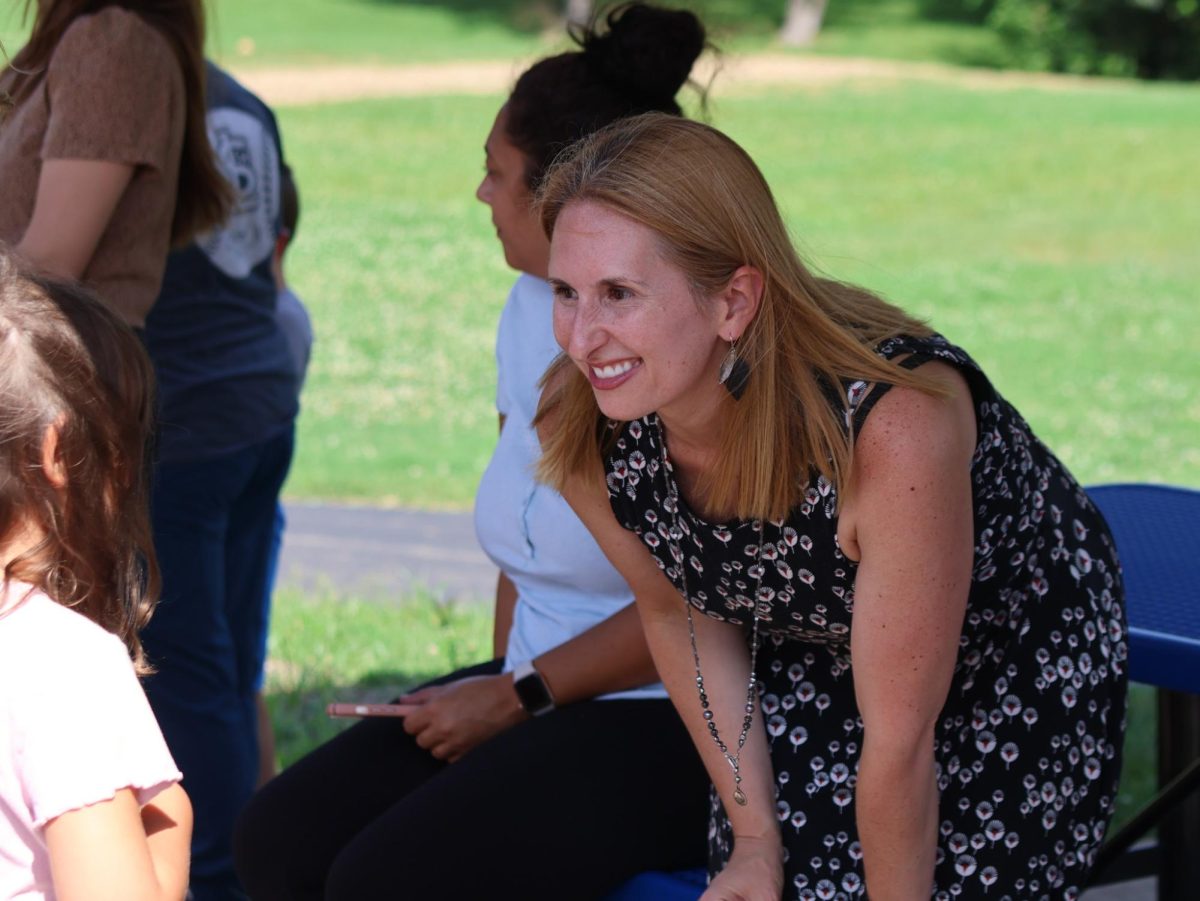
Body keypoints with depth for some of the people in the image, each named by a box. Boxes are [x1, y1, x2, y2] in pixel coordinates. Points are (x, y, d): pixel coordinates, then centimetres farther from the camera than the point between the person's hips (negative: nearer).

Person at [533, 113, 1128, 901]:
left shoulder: (894, 425, -41)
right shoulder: (583, 430, -24)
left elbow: (899, 741, -29)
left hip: (1026, 677, -4)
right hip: (807, 665, 4)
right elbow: (679, 611, -2)